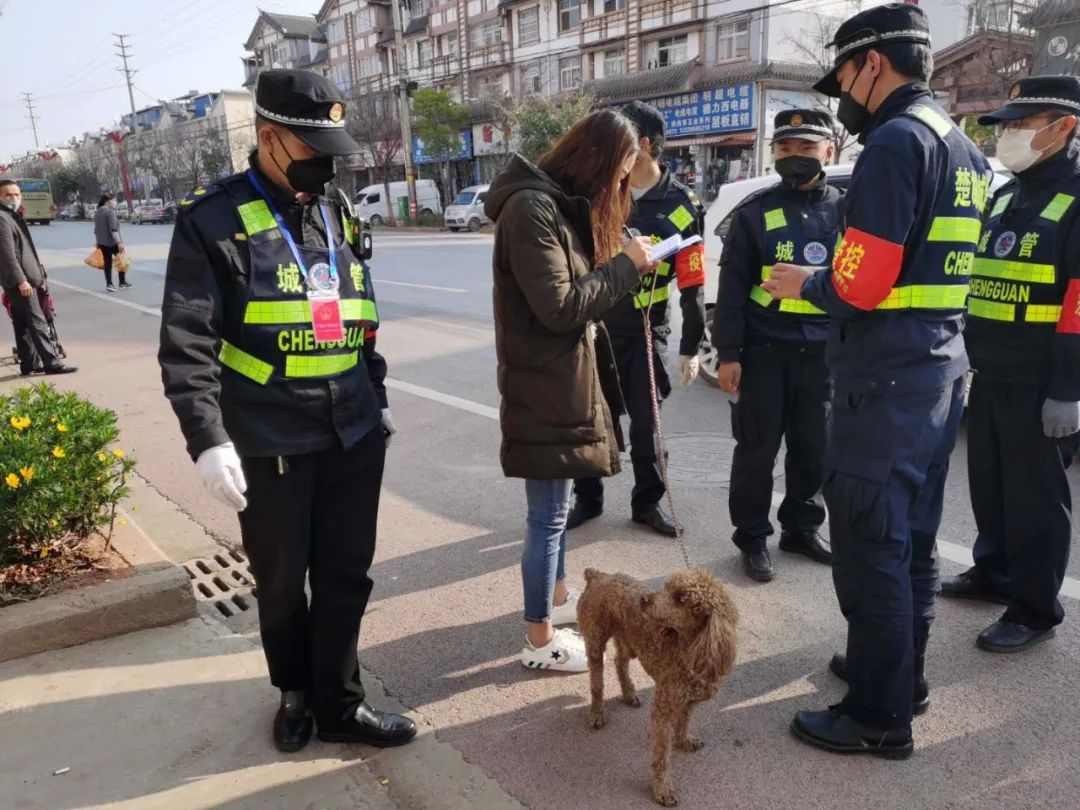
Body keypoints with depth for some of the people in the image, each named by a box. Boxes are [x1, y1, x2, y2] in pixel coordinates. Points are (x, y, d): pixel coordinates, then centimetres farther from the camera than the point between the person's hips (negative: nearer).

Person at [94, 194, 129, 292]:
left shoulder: (97, 212, 13)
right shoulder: (110, 211, -14)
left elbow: (96, 229, 18)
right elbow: (113, 229, -22)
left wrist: (98, 242, 24)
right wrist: (119, 242, -25)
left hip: (102, 242, 7)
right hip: (112, 241, -7)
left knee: (107, 262, 9)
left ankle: (109, 284, 6)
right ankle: (122, 283, 9)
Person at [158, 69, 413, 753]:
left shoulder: (339, 214, 9)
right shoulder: (214, 220, -8)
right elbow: (186, 344, -12)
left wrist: (379, 402, 17)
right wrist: (207, 439, -20)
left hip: (355, 436, 4)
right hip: (269, 444, -4)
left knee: (347, 575, 10)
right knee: (281, 581, 14)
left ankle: (340, 704, 28)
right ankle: (297, 690, 38)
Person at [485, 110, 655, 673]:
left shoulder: (564, 205, 13)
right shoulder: (531, 208, -19)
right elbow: (559, 307, -23)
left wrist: (627, 264, -2)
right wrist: (626, 265, -14)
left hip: (563, 377, 10)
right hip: (543, 383, -10)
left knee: (556, 503, 22)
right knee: (548, 514, 0)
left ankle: (557, 597, 39)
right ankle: (540, 640, 14)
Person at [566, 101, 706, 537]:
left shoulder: (680, 205, -4)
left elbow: (692, 284, -3)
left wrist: (691, 347, -3)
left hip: (646, 332, -2)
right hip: (597, 326, 2)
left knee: (645, 423, 7)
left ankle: (647, 502, 24)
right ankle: (587, 498, 24)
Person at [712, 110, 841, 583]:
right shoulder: (755, 212, 0)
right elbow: (732, 288, -3)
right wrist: (728, 353, -9)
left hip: (822, 351, 3)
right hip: (764, 349, -3)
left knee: (815, 447, 11)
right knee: (757, 449, 3)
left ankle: (801, 528, 29)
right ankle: (752, 538, 17)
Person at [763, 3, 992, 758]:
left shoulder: (897, 140, -14)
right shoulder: (965, 150, 16)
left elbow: (860, 286, -21)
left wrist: (805, 283, -2)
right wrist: (829, 279, 15)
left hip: (887, 379, -10)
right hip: (941, 368, 10)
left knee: (870, 547, -1)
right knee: (912, 538, 18)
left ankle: (880, 717, 12)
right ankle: (901, 673, 34)